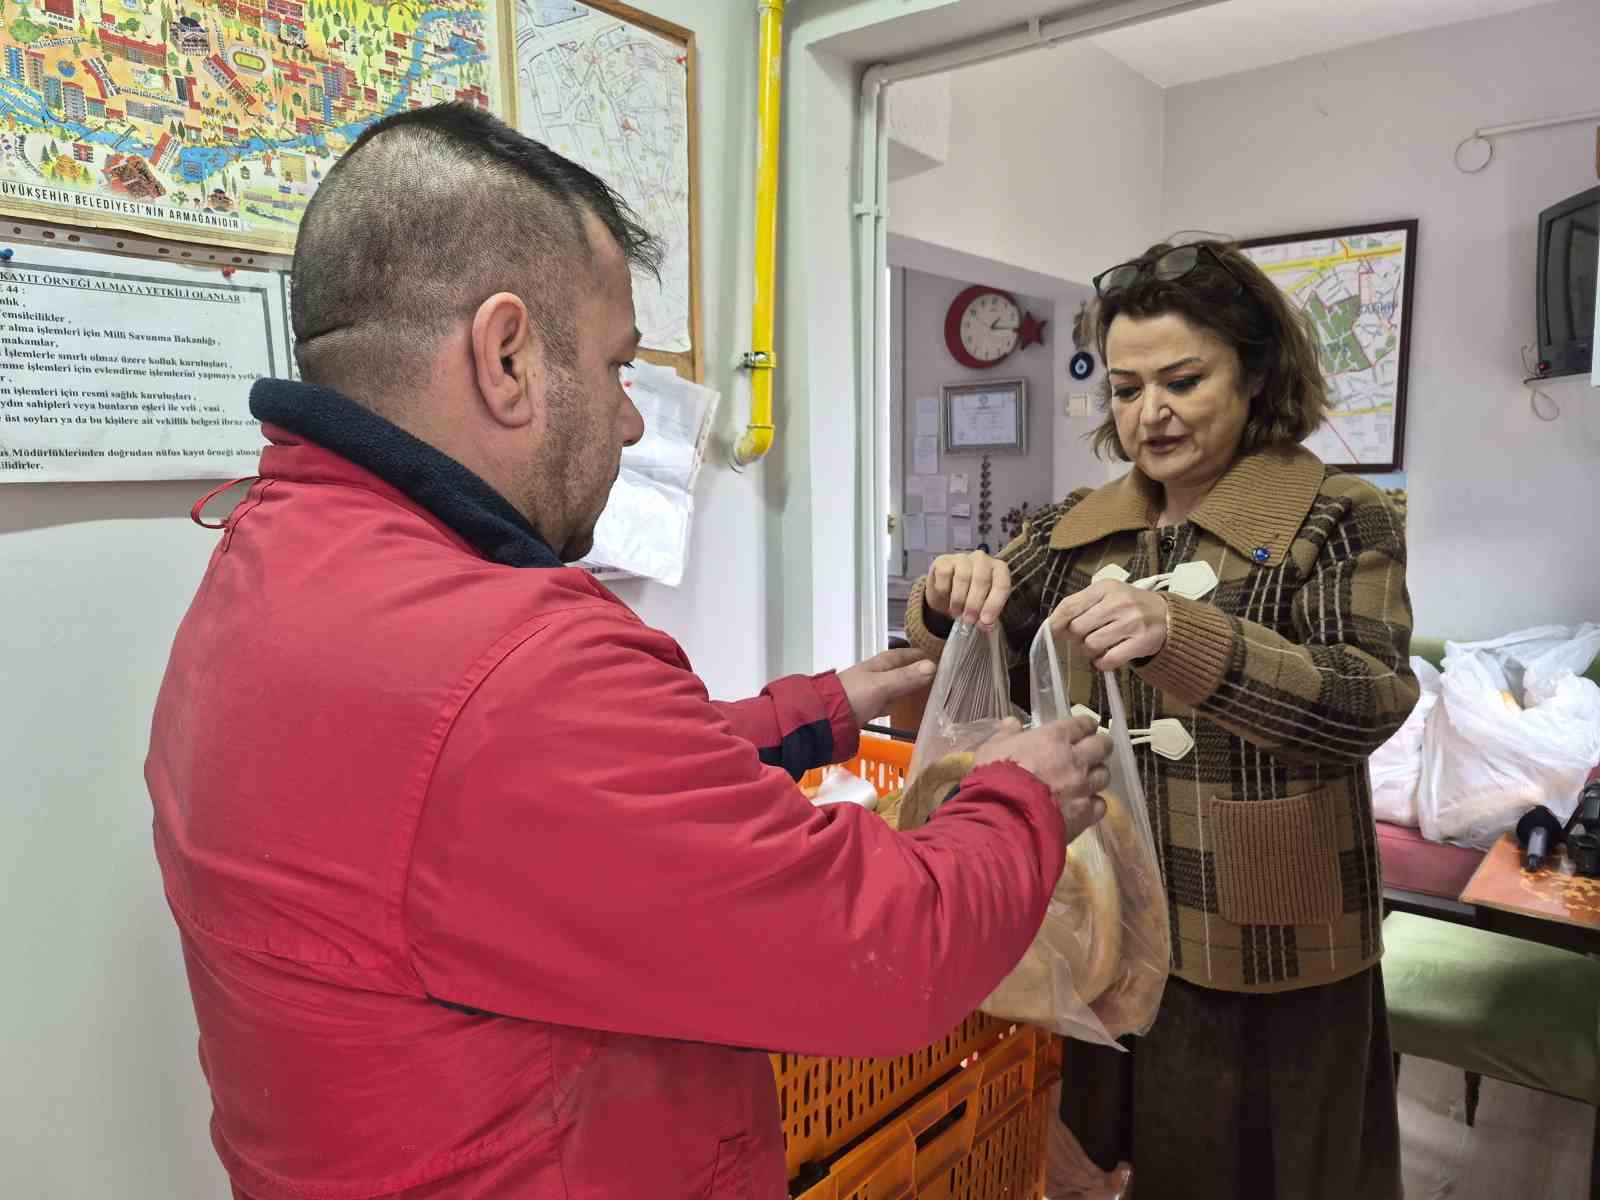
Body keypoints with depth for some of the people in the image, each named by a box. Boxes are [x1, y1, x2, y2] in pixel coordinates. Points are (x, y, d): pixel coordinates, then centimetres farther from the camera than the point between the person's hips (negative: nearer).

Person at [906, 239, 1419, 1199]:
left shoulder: (1339, 520, -8)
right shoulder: (1083, 525, 4)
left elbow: (1369, 704, -22)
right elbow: (946, 647, 5)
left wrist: (1180, 633, -39)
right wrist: (956, 591, -19)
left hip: (1266, 951, -3)